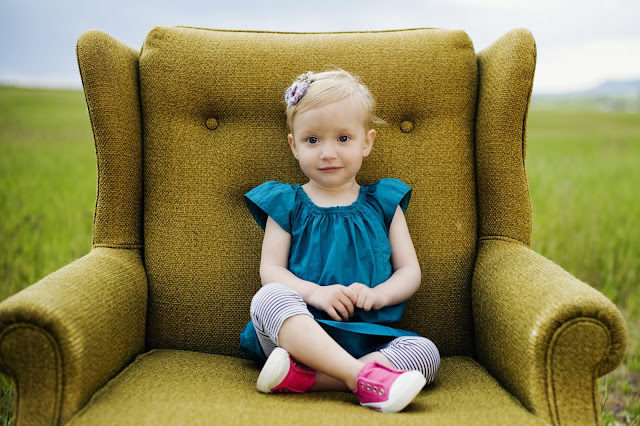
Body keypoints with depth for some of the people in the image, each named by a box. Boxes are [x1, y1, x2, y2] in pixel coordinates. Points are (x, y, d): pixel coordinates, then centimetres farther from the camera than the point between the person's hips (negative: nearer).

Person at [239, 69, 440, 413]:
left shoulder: (383, 203, 15)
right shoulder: (286, 204, 12)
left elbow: (410, 272, 11)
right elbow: (270, 269, 3)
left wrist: (378, 294, -11)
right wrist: (313, 292, -17)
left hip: (368, 338, 2)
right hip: (300, 330, -1)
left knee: (425, 352, -24)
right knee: (268, 297, -31)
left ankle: (302, 376, -33)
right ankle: (363, 378, -43)